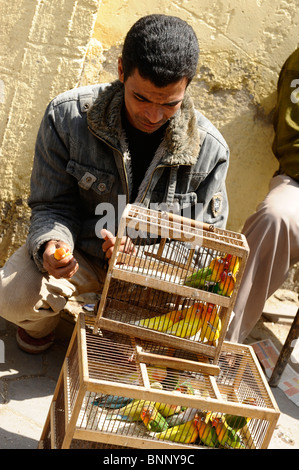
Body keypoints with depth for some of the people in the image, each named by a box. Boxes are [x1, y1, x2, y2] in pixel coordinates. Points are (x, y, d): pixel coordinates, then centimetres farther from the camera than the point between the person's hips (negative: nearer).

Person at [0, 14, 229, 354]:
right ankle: (41, 321, 16)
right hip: (82, 251, 0)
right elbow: (52, 206, -10)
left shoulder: (210, 149, -17)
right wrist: (49, 246, -35)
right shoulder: (67, 116, -19)